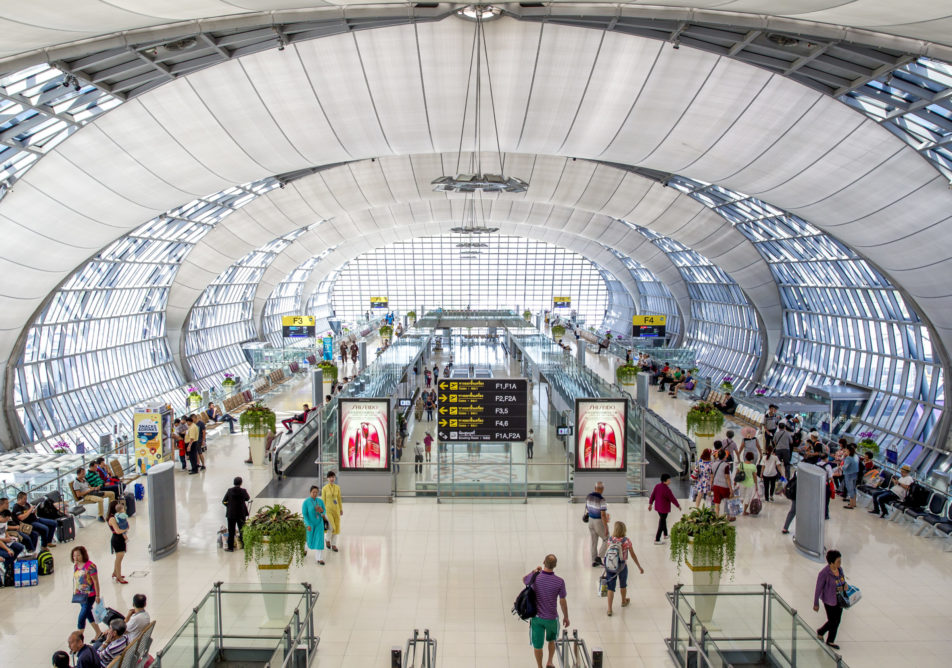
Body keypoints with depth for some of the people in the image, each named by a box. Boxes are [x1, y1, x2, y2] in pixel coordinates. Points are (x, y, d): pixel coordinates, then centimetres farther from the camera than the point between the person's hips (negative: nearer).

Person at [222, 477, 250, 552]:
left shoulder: (230, 490, -10)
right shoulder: (243, 491, -12)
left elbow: (224, 501, -4)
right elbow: (247, 498, 6)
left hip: (231, 514, 0)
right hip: (241, 514, 0)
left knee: (231, 531, 8)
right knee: (242, 530, 15)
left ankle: (230, 547, 9)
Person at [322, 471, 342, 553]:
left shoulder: (337, 488, 2)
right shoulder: (324, 488, -9)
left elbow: (339, 499, 10)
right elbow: (323, 500, -7)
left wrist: (341, 509, 10)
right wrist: (323, 511, -8)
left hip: (336, 509, 4)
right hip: (328, 509, -4)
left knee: (336, 527, 6)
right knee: (331, 527, -11)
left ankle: (333, 545, 18)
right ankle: (328, 539, 19)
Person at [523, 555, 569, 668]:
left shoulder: (534, 577, -16)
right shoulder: (559, 581, -19)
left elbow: (524, 580, 9)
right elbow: (563, 602, -8)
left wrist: (534, 571, 16)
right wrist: (566, 617, 5)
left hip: (536, 617, 0)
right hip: (551, 618, 0)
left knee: (537, 645, 13)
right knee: (551, 640, 29)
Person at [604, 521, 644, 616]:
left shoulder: (610, 540, -11)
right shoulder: (626, 541, -15)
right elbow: (633, 555, -9)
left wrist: (606, 567, 11)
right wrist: (639, 567, 2)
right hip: (622, 566, 0)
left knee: (611, 587, 6)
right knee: (623, 584, 25)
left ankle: (609, 609, 1)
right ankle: (624, 601, 48)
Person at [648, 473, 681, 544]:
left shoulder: (657, 486, -3)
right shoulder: (666, 489, -25)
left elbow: (652, 495, 5)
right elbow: (672, 499, -16)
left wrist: (650, 504, 16)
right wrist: (678, 506, -1)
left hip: (657, 507, 8)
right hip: (664, 509, -8)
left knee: (663, 520, 28)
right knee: (661, 524, 2)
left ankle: (665, 534, 44)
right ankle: (657, 540, 5)